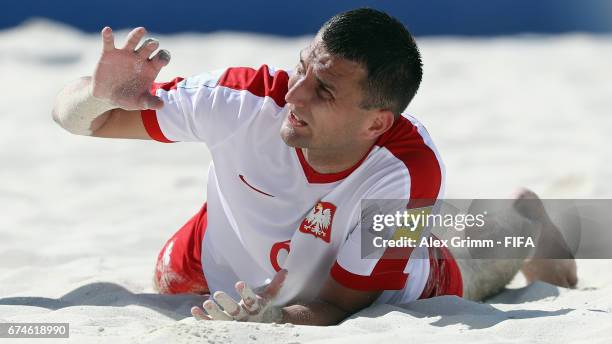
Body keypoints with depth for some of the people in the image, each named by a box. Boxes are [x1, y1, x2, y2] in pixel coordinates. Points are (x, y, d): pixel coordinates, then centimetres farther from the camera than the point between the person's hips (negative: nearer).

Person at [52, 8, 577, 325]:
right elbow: (74, 117, -30)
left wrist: (277, 319, -56)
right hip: (226, 264, 2)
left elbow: (342, 304, -33)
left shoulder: (409, 173, -43)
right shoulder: (244, 100, -39)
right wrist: (101, 96, -55)